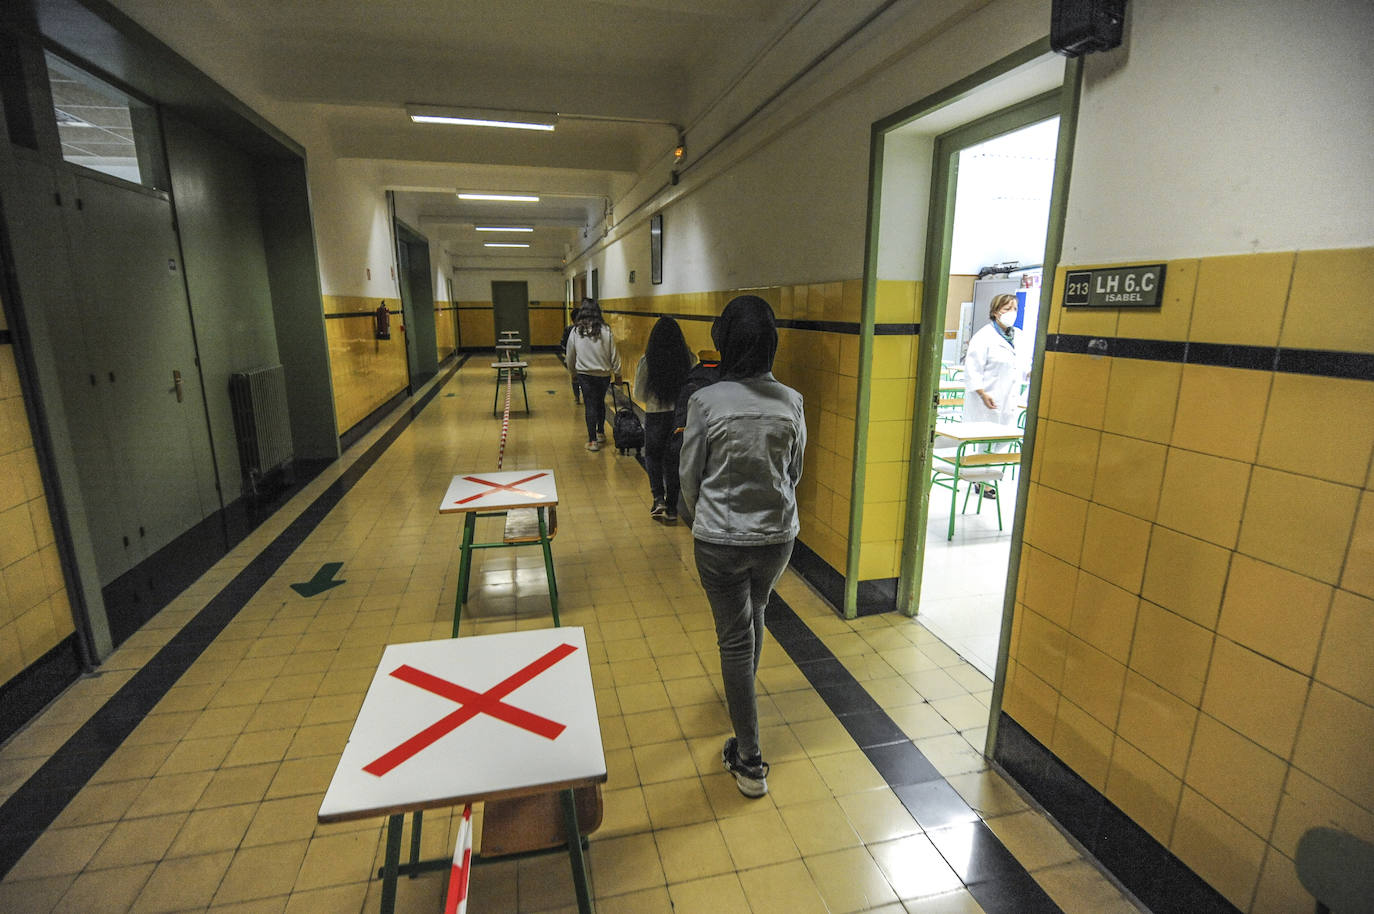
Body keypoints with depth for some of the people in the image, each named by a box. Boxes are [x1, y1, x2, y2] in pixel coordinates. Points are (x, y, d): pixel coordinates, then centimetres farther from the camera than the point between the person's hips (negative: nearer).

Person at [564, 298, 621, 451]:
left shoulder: (575, 331, -3)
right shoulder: (605, 330, -8)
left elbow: (570, 356, 6)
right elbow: (614, 354, -4)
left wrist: (573, 373, 20)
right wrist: (617, 373, 6)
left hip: (584, 375, -1)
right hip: (604, 374, 1)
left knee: (590, 406, 3)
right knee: (600, 403, 20)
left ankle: (593, 441, 1)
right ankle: (601, 433, 34)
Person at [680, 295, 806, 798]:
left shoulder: (706, 401, -16)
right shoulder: (791, 401, -7)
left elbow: (690, 477, -7)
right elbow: (794, 472, 5)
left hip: (721, 539, -4)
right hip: (778, 535, 4)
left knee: (735, 638, 9)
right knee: (753, 618, 28)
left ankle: (749, 761, 19)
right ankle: (742, 698, 55)